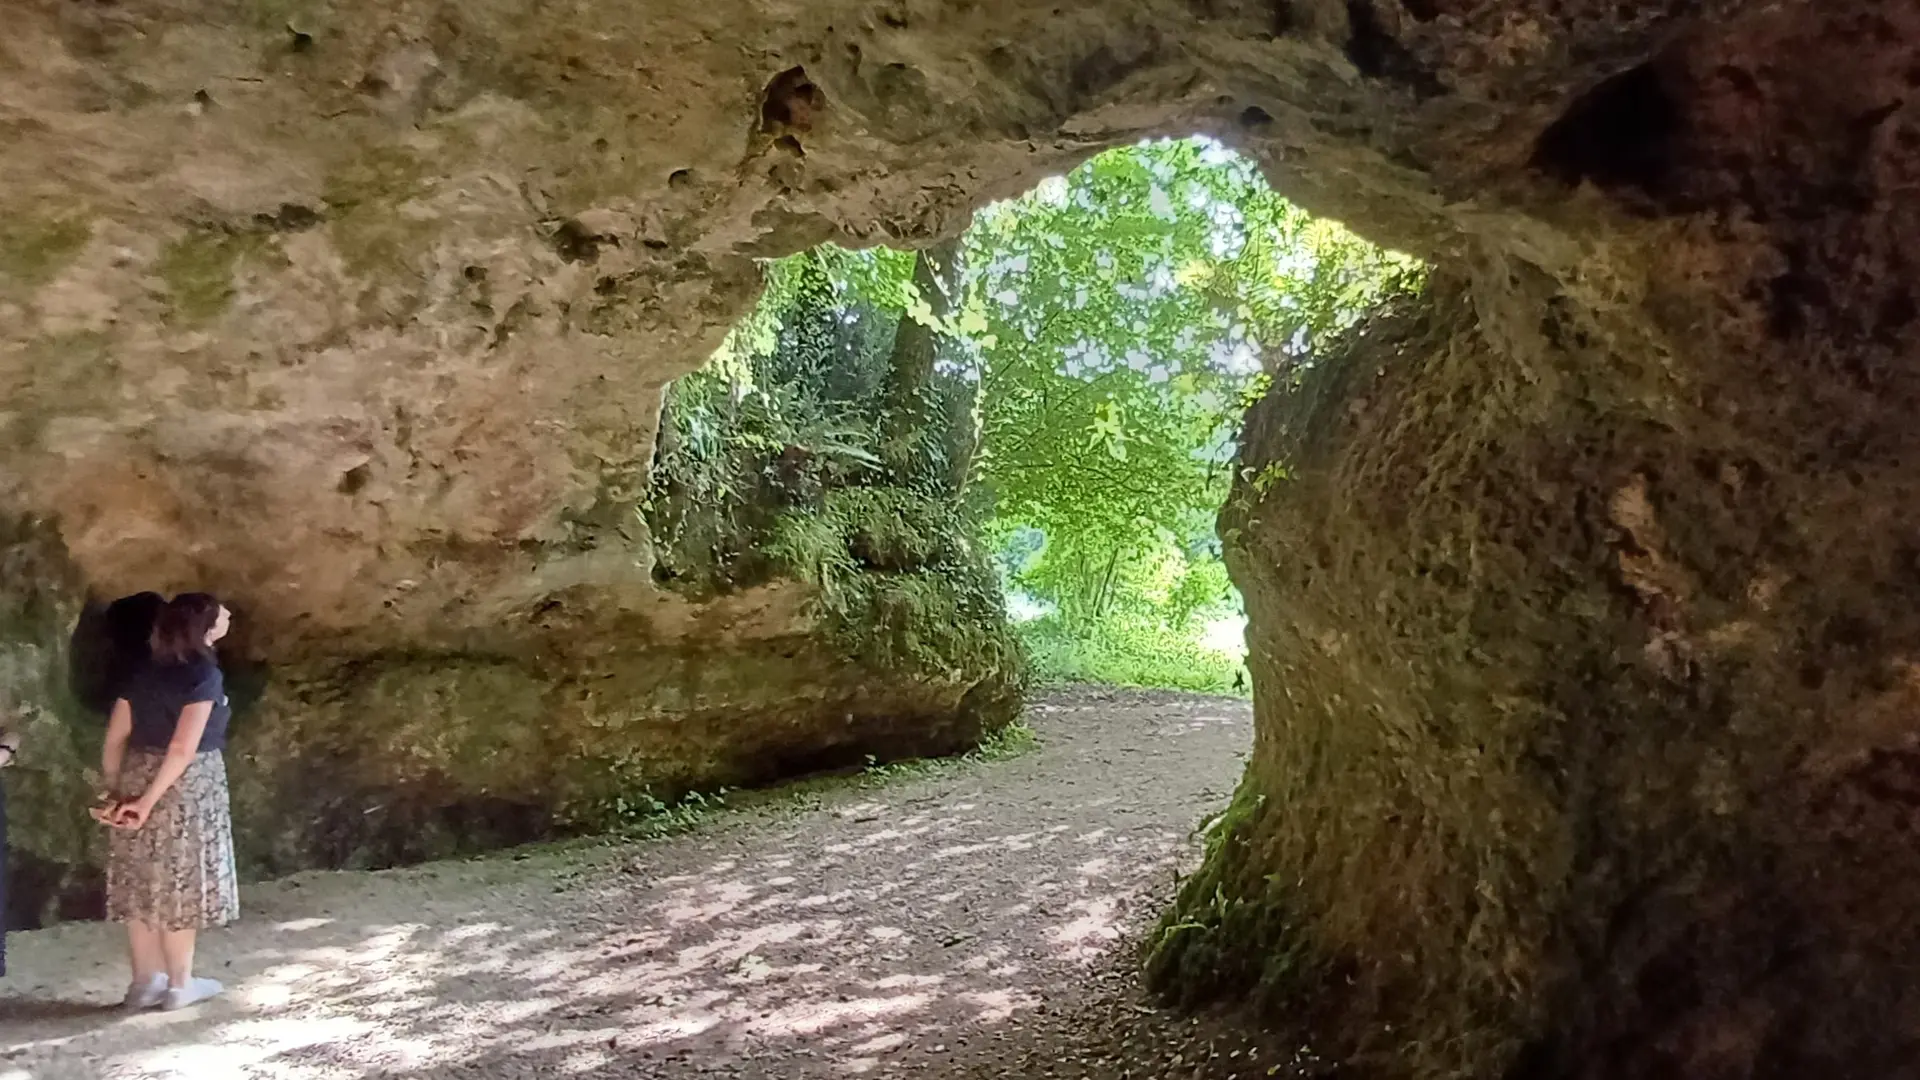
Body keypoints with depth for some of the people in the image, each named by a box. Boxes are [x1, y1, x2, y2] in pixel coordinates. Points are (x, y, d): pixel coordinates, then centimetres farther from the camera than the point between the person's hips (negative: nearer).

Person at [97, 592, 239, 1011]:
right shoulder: (205, 674, -13)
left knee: (142, 883, 13)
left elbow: (114, 740, 6)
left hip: (136, 781, 7)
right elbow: (183, 749, -20)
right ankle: (180, 983, 14)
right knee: (181, 883, 4)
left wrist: (115, 791, 10)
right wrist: (149, 801, -15)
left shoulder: (144, 674, 8)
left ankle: (145, 981, 23)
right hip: (186, 786, -7)